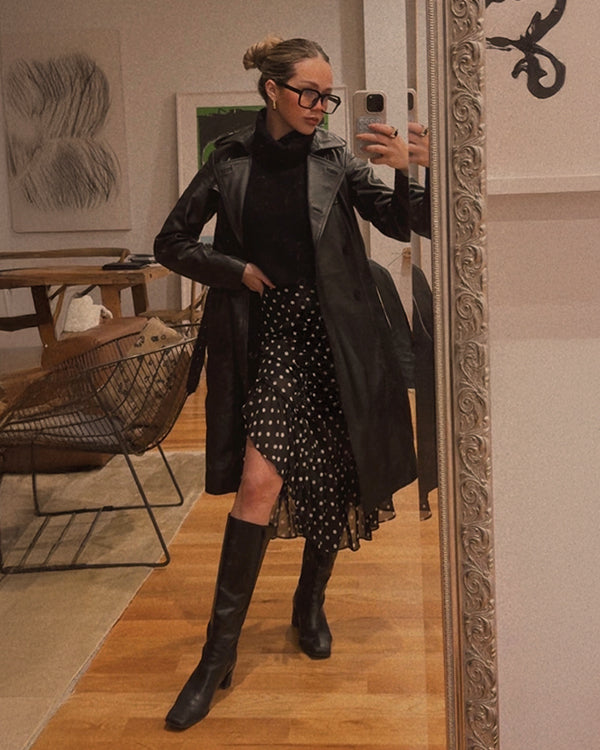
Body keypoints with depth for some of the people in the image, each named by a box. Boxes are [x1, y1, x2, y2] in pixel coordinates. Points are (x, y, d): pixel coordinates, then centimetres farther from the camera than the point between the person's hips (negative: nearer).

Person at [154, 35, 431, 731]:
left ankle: (310, 604, 33)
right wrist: (238, 269, -5)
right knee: (260, 479, -12)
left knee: (331, 476, 8)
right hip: (269, 332, -1)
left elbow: (401, 225, -2)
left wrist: (405, 173, -21)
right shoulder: (230, 162, 1)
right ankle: (219, 650, -2)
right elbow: (171, 243, 7)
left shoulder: (335, 159, 2)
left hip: (333, 333, 2)